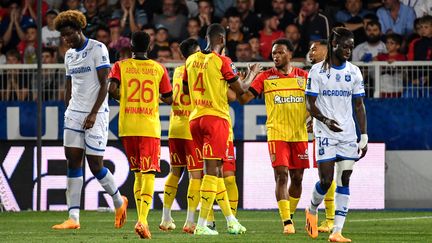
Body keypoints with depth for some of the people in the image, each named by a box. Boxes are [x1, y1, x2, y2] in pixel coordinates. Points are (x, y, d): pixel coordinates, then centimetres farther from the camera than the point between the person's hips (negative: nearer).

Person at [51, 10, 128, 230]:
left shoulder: (97, 49, -8)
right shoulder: (70, 55, 14)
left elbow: (104, 85, -11)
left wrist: (93, 114, -16)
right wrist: (68, 112, 15)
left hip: (95, 114, -6)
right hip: (74, 113, 7)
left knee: (95, 166, -5)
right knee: (73, 164, -2)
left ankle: (119, 201, 21)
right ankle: (73, 218, -4)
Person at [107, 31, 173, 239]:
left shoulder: (120, 66, 3)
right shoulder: (159, 69, 4)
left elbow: (112, 88, -12)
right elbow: (168, 99, 6)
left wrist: (123, 98, 8)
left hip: (127, 126, 2)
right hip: (150, 127, -1)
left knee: (138, 172, 16)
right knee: (148, 173, -5)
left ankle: (141, 218, 17)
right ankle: (143, 219, -23)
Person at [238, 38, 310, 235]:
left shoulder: (303, 76, 7)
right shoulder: (266, 77, 3)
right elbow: (244, 98, -2)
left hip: (300, 135, 3)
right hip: (277, 135, -3)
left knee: (297, 178, 8)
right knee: (281, 175, -13)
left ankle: (290, 215, 28)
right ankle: (286, 221, -16)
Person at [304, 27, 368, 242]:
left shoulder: (354, 72, 8)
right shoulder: (318, 71, -3)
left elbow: (359, 105, 11)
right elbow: (310, 104, -3)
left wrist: (364, 136, 5)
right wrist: (325, 120, -22)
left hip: (348, 135, 3)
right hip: (325, 134, -3)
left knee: (344, 181, -3)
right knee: (326, 180, -6)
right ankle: (312, 210, 26)